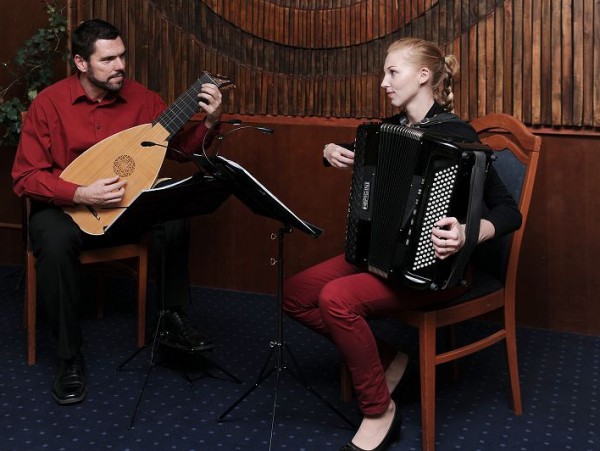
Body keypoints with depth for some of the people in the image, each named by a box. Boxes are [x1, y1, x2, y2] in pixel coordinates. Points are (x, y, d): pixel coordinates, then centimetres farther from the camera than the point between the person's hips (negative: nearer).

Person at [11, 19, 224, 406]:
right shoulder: (49, 103, -13)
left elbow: (182, 148, 2)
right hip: (64, 206, -3)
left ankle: (175, 318, -6)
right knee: (56, 243, -36)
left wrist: (210, 122, -18)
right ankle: (71, 358, -21)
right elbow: (25, 177, -14)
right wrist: (81, 194, -28)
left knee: (174, 216, -24)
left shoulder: (141, 98, -4)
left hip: (123, 204, 3)